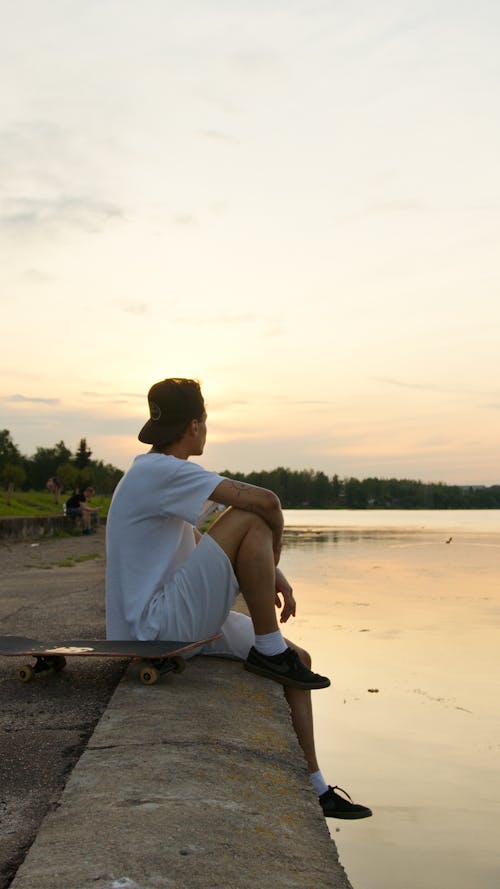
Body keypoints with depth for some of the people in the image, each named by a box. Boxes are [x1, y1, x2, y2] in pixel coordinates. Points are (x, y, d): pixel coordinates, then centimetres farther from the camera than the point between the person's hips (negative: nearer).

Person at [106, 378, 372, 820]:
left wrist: (270, 573, 8)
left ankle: (315, 787, 21)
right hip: (156, 627, -10)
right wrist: (272, 564, -6)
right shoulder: (160, 470, -16)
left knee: (299, 661, 11)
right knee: (251, 519, -22)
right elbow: (265, 500, -24)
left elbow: (205, 550, 20)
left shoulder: (155, 475, 16)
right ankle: (270, 650, -8)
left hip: (180, 621, 10)